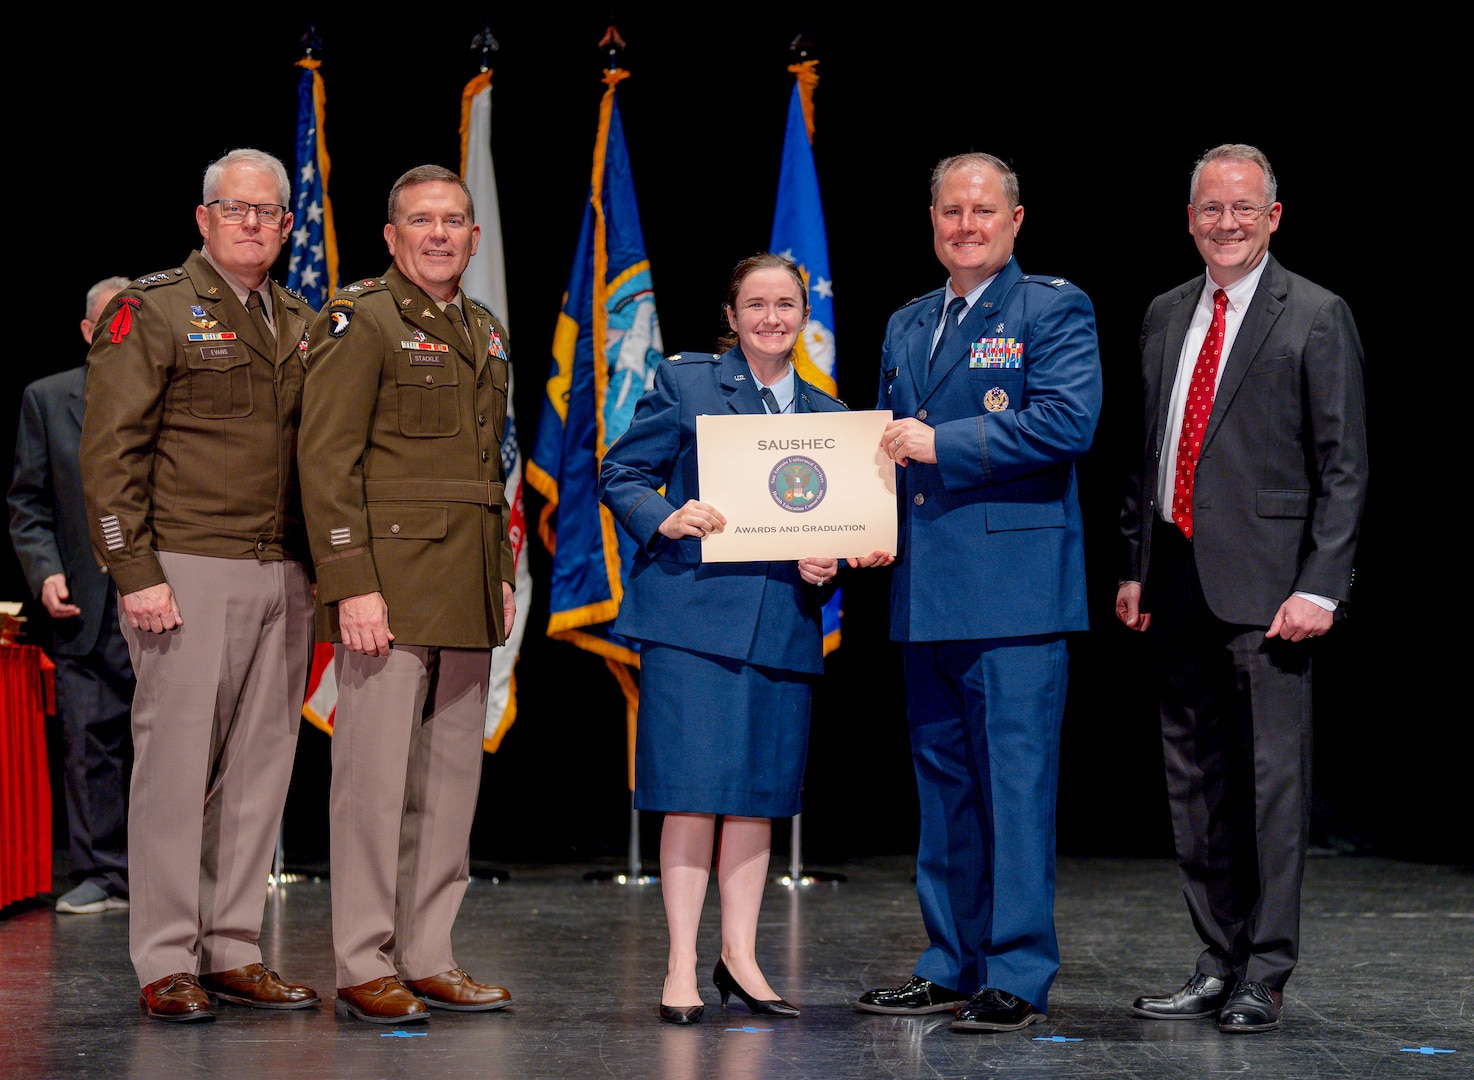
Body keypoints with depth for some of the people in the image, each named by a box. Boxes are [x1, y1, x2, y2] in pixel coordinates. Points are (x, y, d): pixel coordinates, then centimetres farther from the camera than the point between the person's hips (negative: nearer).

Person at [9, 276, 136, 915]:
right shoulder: (46, 399, 10)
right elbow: (28, 502, 9)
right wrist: (45, 571, -6)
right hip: (86, 607, 1)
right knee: (89, 743, 1)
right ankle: (102, 875, 8)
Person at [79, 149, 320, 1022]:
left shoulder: (303, 324, 17)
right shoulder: (153, 310, -2)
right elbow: (112, 451, -7)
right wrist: (136, 573, -13)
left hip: (284, 579, 6)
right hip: (189, 572, -6)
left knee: (261, 767, 6)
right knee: (177, 762, -4)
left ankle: (235, 951, 14)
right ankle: (167, 965, 3)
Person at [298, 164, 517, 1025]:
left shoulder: (486, 334, 18)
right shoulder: (360, 324, -5)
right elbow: (327, 464, -11)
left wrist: (504, 574, 17)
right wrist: (351, 585, -18)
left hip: (468, 597, 7)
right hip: (390, 586, -7)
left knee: (452, 778, 9)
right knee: (376, 774, -4)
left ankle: (429, 956, 16)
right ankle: (365, 965, 3)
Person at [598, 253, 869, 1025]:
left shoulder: (826, 414, 16)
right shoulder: (684, 383, 4)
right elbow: (620, 474, 2)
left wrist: (826, 568, -2)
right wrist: (667, 518, -17)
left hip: (782, 627, 4)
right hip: (692, 613, -4)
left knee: (761, 791, 6)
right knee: (694, 789, -6)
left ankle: (739, 957, 17)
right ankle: (682, 965, 1)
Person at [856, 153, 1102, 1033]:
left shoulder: (1055, 309, -1)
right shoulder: (907, 326, 20)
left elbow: (1069, 421, -15)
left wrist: (941, 442, -15)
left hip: (1014, 587, -7)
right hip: (927, 592, 7)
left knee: (1017, 784, -6)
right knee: (943, 784, 11)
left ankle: (1018, 978, -2)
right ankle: (951, 967, 18)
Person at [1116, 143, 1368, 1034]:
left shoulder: (1316, 318, -2)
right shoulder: (1166, 316, 16)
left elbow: (1344, 467, -6)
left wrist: (1320, 588, -14)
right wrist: (1135, 565, 14)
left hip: (1263, 584, -6)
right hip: (1177, 583, 6)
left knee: (1273, 780, -4)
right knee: (1196, 782, 11)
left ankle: (1265, 976, 4)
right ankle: (1219, 963, 21)